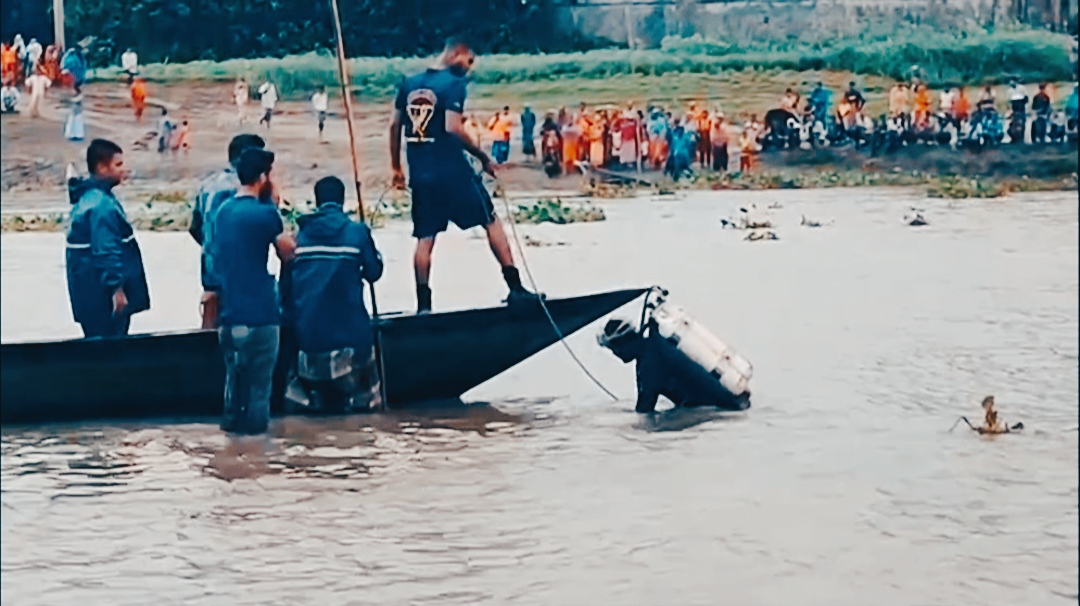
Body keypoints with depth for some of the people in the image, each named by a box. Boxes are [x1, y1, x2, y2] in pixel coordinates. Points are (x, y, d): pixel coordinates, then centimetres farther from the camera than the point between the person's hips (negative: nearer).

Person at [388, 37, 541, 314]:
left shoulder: (409, 84, 11)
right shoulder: (454, 84, -8)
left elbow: (394, 126, 13)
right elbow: (452, 128, -18)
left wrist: (396, 168, 21)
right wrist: (483, 157, -9)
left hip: (420, 175, 5)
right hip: (452, 171, -5)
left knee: (425, 239, 8)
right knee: (491, 222, 8)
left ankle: (423, 304, 4)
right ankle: (515, 287, 6)